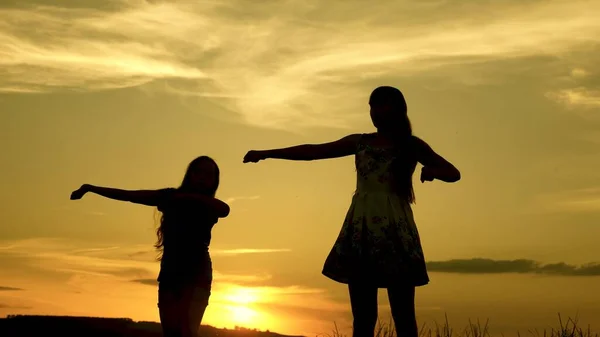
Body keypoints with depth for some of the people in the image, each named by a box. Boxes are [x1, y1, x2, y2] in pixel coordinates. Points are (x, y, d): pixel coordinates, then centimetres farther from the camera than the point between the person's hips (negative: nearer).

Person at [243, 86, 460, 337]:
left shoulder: (412, 145, 10)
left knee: (403, 315, -4)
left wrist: (432, 171, -13)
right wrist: (266, 153, 12)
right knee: (362, 316, 1)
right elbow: (313, 151, 16)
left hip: (395, 227, -2)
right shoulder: (359, 142, 16)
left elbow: (453, 173, 10)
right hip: (361, 228, 2)